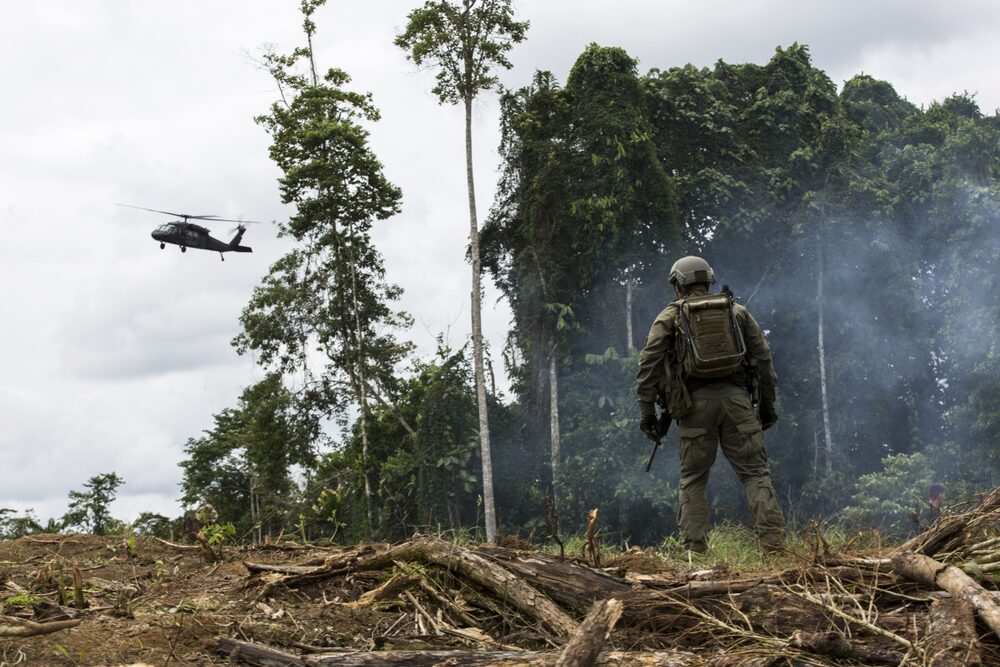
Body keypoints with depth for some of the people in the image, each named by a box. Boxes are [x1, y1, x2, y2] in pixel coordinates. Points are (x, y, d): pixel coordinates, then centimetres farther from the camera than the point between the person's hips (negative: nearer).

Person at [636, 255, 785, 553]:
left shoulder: (669, 317, 9)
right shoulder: (737, 311, 15)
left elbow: (648, 365, 1)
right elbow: (763, 358, 13)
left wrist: (646, 410, 3)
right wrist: (767, 403, 18)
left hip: (695, 404, -1)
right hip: (735, 398, 1)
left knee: (693, 480, 7)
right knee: (756, 472, 2)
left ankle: (695, 549, 2)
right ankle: (773, 541, -8)